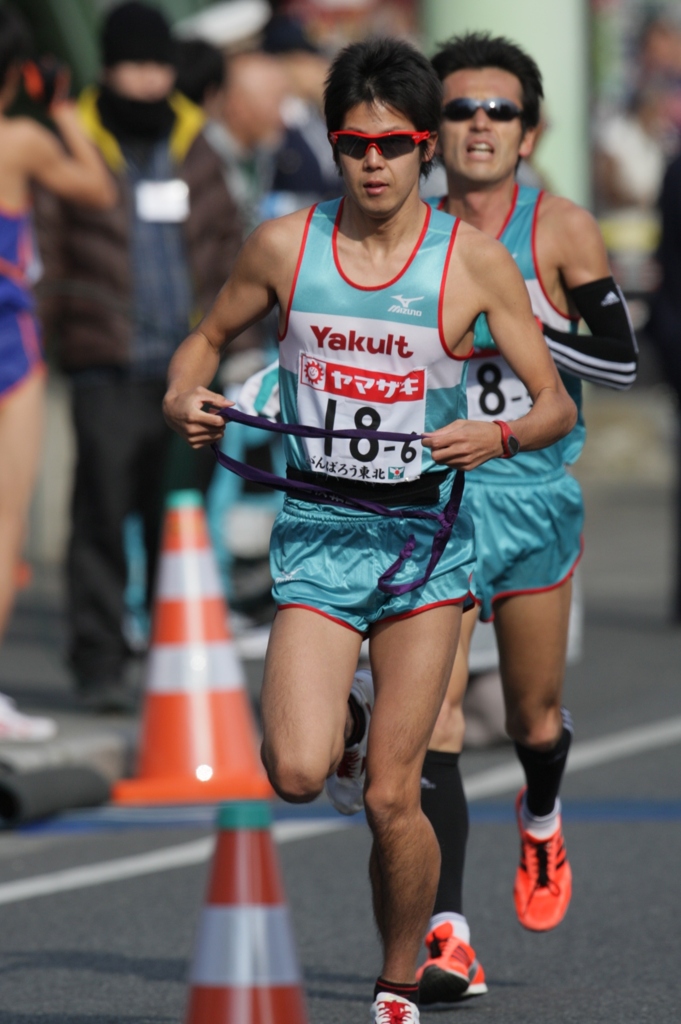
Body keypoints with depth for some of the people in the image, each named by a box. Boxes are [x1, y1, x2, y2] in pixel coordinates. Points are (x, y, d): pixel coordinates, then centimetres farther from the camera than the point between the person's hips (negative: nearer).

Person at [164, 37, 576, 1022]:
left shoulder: (475, 260, -3)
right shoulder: (284, 245, 1)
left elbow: (556, 403, 0)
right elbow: (208, 338, 17)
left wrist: (497, 436, -21)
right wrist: (186, 398, -5)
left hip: (425, 535, -1)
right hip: (316, 532, 1)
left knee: (393, 798, -5)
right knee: (297, 776, -17)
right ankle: (331, 717, 21)